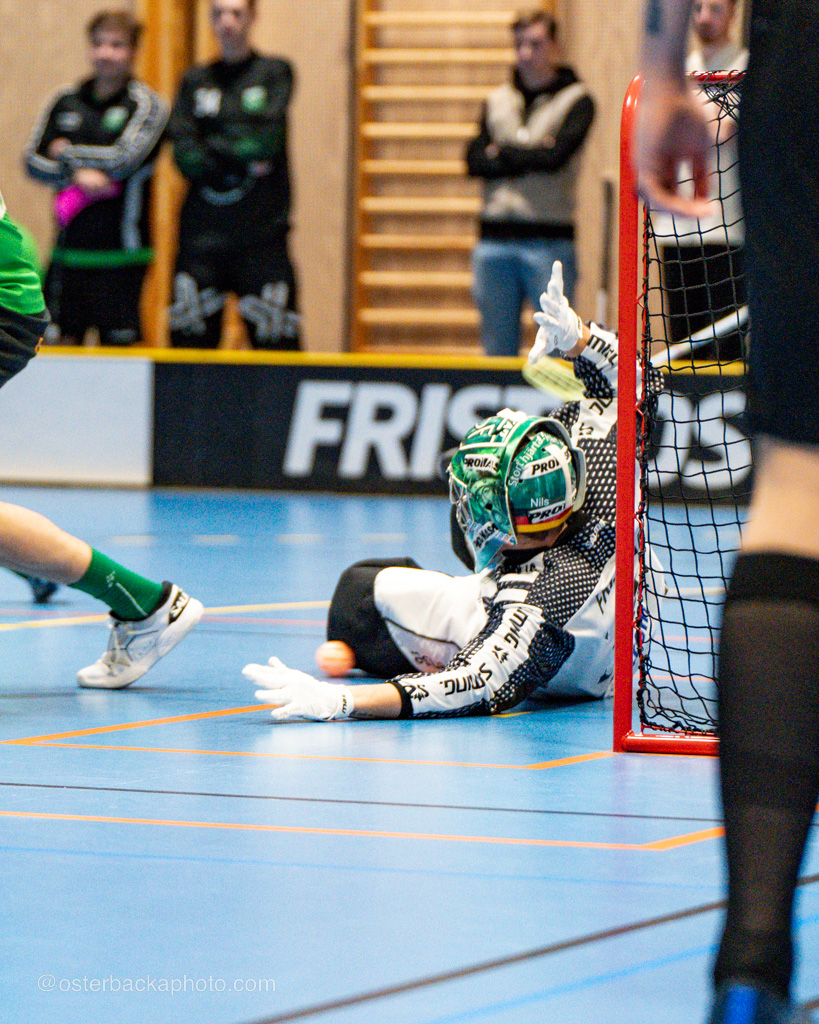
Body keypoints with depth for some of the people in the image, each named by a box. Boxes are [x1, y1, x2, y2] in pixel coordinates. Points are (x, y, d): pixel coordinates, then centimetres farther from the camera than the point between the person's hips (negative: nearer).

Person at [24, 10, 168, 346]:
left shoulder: (146, 105, -2)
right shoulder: (65, 102, 11)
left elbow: (123, 159, -15)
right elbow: (34, 161, 5)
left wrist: (67, 152, -2)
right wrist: (77, 175, -12)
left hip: (119, 252, -4)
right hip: (70, 248, 4)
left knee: (119, 341, -5)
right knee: (59, 341, 1)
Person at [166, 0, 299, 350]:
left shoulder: (274, 73, 7)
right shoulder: (195, 81, 14)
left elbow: (267, 139, -8)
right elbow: (185, 156, 1)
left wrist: (209, 150, -3)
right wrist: (243, 159, -9)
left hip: (261, 237, -2)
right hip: (200, 234, 2)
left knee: (276, 345, -7)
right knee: (189, 343, -1)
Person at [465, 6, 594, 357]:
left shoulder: (577, 100, 2)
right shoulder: (496, 101, 16)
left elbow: (555, 155, -12)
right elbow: (475, 161, 4)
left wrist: (502, 152, 0)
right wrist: (530, 157, -7)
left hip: (549, 239, -4)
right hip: (494, 238, 4)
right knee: (497, 348, 5)